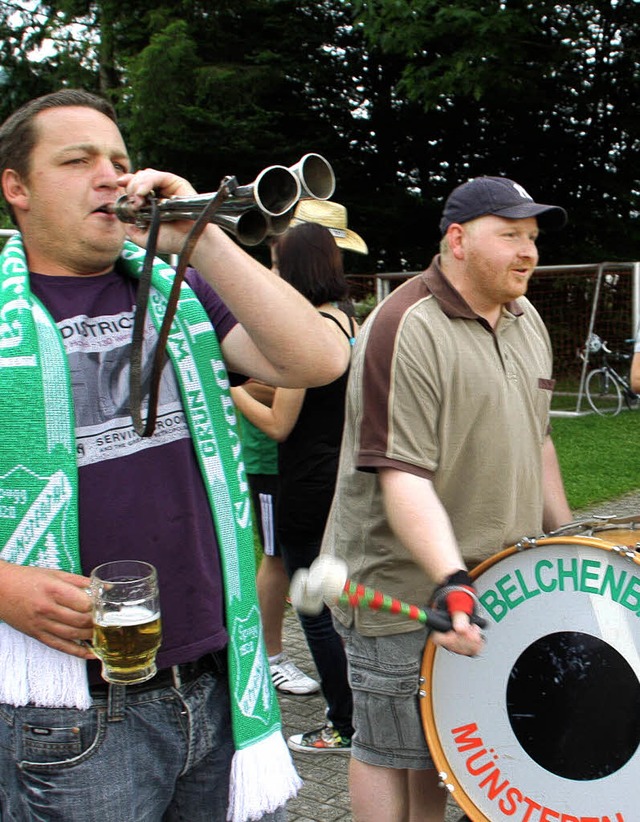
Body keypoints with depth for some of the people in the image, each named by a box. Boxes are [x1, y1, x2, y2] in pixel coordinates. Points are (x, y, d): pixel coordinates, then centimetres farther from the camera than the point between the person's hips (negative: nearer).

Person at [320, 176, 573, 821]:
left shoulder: (525, 319, 9)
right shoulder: (405, 329, -19)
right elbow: (401, 474, -26)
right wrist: (450, 580, -36)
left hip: (501, 579, 8)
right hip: (405, 591, -8)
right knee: (390, 749, 8)